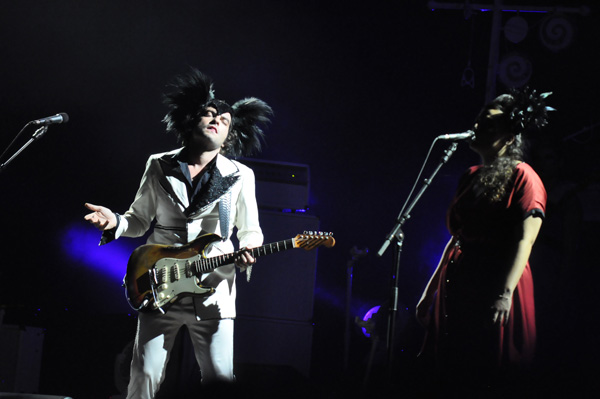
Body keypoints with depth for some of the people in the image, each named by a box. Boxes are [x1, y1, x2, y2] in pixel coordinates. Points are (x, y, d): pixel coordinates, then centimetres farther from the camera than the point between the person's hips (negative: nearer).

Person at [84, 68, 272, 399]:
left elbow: (250, 231, 9)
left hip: (214, 293, -1)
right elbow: (139, 221, 13)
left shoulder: (240, 177, 4)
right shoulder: (159, 167, 7)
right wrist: (116, 223, -9)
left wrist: (247, 251, -14)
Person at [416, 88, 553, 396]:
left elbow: (524, 240, -16)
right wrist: (430, 290, 19)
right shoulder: (471, 176, 17)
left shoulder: (522, 177, -6)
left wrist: (505, 293, -27)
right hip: (456, 287, 8)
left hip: (493, 287, -8)